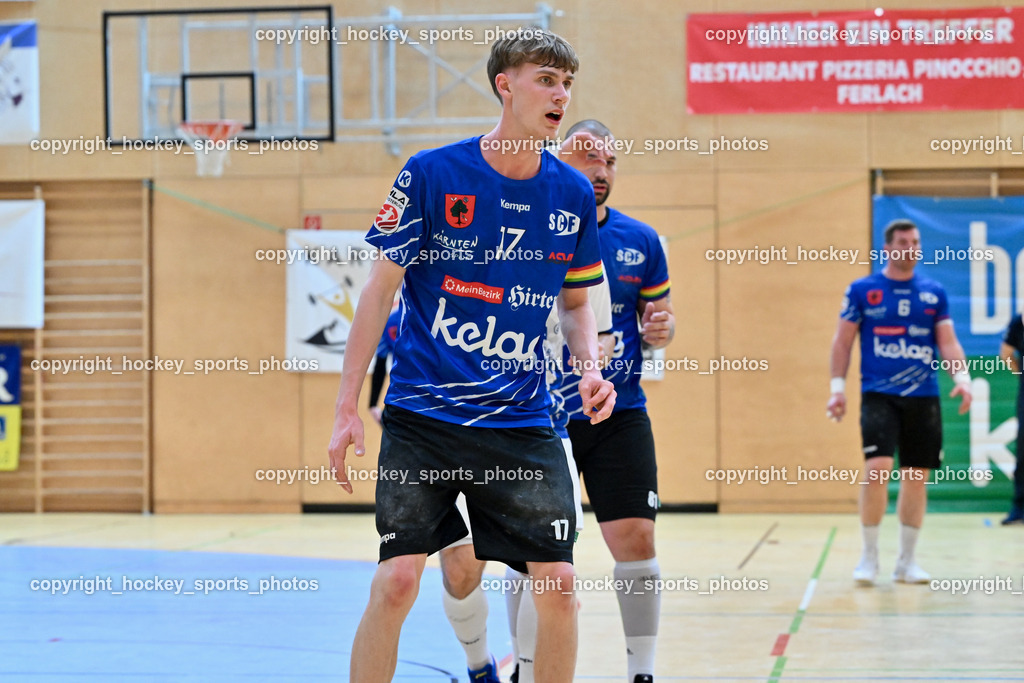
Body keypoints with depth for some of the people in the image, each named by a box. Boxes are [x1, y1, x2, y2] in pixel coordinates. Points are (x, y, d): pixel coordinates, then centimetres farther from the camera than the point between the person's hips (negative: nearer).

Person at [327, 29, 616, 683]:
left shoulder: (573, 194, 4)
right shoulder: (431, 173, -6)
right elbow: (381, 289, -3)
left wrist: (591, 368, -2)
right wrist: (347, 409, -6)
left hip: (522, 420, 3)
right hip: (422, 415, -3)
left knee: (558, 584, -2)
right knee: (397, 581, -10)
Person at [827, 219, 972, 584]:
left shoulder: (934, 293, 9)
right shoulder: (861, 290, 3)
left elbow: (948, 342, 8)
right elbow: (843, 340, 5)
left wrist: (962, 377, -8)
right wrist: (837, 387, -2)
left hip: (923, 398, 3)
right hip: (879, 395, -3)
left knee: (916, 478, 4)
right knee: (877, 468, -18)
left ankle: (906, 561, 17)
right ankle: (869, 556, -4)